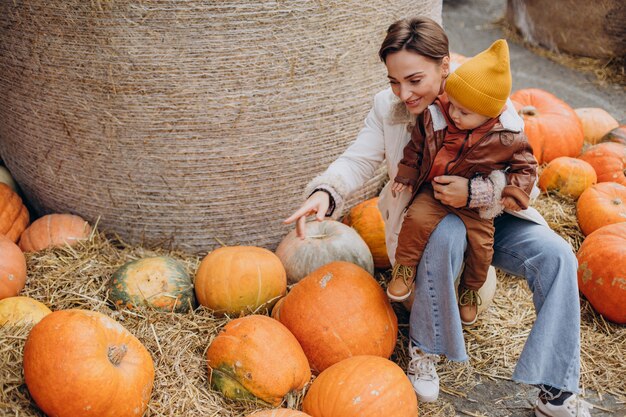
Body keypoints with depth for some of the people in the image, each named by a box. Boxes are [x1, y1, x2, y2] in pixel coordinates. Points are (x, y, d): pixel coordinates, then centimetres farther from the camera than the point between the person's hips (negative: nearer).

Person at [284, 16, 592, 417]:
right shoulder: (387, 107, -8)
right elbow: (358, 160, -12)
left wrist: (475, 192, -33)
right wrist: (324, 193, -33)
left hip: (490, 215, 1)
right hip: (426, 220, -1)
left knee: (556, 255, -23)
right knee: (447, 232, -38)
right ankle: (424, 349, -16)